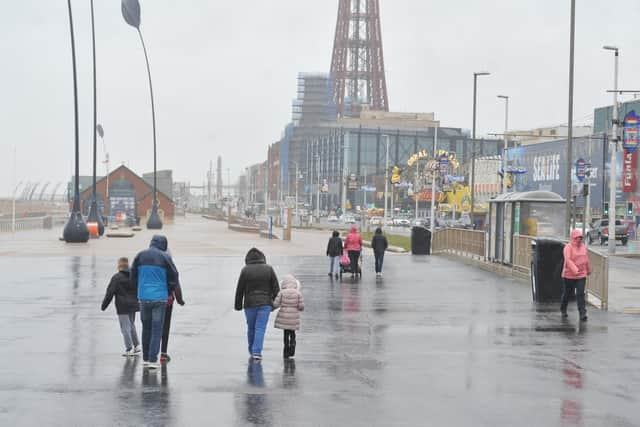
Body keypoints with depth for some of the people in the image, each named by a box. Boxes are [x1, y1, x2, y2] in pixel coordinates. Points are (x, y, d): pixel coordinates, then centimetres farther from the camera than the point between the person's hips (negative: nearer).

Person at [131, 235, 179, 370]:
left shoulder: (140, 256, 2)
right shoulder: (165, 257, -7)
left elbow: (133, 276, 7)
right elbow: (173, 278, -3)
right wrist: (168, 292, 14)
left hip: (143, 297, 3)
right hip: (160, 298, -3)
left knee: (146, 328, 15)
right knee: (157, 329, 0)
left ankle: (145, 358, 19)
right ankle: (152, 360, -4)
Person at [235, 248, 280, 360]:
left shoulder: (245, 270, -5)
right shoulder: (268, 269, -1)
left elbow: (239, 290, -1)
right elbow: (276, 288, 1)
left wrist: (238, 305, 8)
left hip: (250, 304, 0)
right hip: (265, 304, 0)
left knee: (251, 328, 15)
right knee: (260, 328, -2)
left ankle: (252, 351, 26)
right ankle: (257, 352, -12)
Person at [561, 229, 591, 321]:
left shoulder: (583, 247, 8)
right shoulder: (568, 247, -11)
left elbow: (586, 259, 21)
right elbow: (568, 260, -23)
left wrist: (588, 270, 30)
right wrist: (575, 270, -34)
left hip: (581, 275, 3)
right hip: (569, 275, -3)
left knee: (580, 294, -8)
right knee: (567, 293, 11)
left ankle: (582, 313, -13)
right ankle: (563, 309, 34)